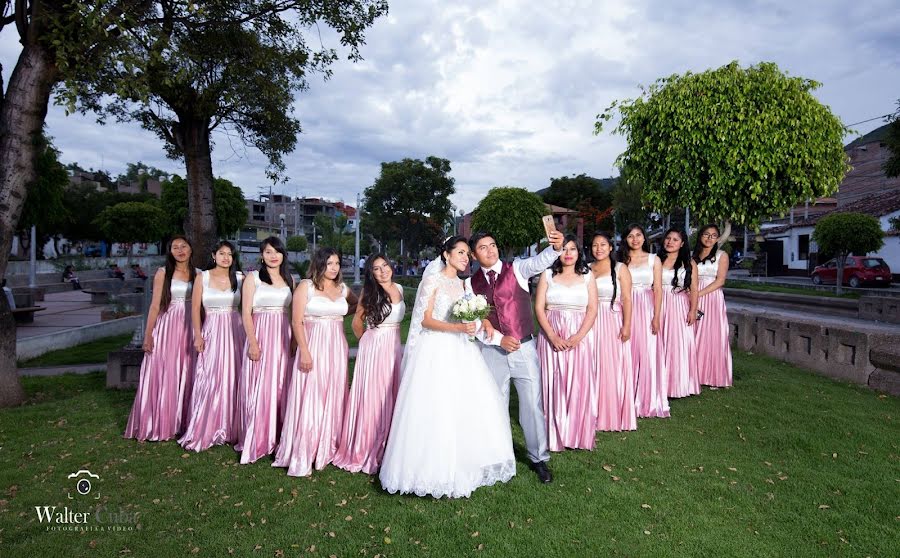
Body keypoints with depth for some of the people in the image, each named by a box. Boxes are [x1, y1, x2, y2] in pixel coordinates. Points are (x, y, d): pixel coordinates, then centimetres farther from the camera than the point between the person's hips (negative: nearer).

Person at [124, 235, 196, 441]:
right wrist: (148, 335, -6)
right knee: (163, 376, 0)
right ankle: (159, 425, 11)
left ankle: (183, 423, 17)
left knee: (186, 376, 6)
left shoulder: (198, 274, 9)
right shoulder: (163, 273, 1)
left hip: (190, 329, 3)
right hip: (167, 328, -2)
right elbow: (155, 306, -1)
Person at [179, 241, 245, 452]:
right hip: (211, 331, 0)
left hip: (235, 331, 0)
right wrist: (198, 336, -3)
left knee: (232, 379, 4)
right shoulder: (202, 277, 4)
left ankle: (231, 429, 15)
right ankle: (205, 431, 10)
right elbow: (195, 308, 3)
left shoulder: (240, 277, 4)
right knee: (209, 381, -1)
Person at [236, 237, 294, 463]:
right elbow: (246, 313, -4)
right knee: (258, 388, 0)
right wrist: (253, 343, -13)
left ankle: (278, 437, 19)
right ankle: (255, 440, 12)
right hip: (260, 336, -3)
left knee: (281, 387, 7)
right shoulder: (253, 278, 1)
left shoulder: (289, 279, 11)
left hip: (284, 338, 3)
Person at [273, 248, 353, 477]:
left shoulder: (343, 288, 10)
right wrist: (304, 352, -15)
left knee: (333, 399, 9)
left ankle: (326, 449, 22)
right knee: (309, 400, -3)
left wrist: (338, 314, 11)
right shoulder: (306, 286, -3)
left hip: (337, 348, 5)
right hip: (313, 347, -5)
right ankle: (302, 458, 6)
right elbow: (296, 322, -8)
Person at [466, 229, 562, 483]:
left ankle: (538, 457, 22)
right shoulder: (471, 283, 3)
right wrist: (499, 339, -12)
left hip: (524, 348, -2)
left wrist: (556, 247, -44)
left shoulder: (516, 269, -3)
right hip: (493, 351, 2)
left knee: (533, 404, 3)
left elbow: (539, 262, -23)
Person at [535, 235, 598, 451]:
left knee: (580, 385, 1)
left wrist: (578, 336, -12)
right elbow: (539, 308, -1)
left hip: (580, 337, 1)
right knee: (554, 385, 1)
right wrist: (553, 336, -12)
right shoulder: (548, 275, 5)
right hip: (551, 337, 0)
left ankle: (579, 435, 14)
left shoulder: (587, 276, 7)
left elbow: (592, 310, 1)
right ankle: (555, 435, 12)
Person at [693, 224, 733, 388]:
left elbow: (720, 281, -8)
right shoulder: (694, 256, 13)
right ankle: (698, 374, 10)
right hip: (695, 300, 3)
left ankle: (714, 376, 7)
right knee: (696, 336, 3)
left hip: (713, 298, -3)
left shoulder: (722, 255, 2)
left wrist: (699, 294, -16)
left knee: (713, 336, -2)